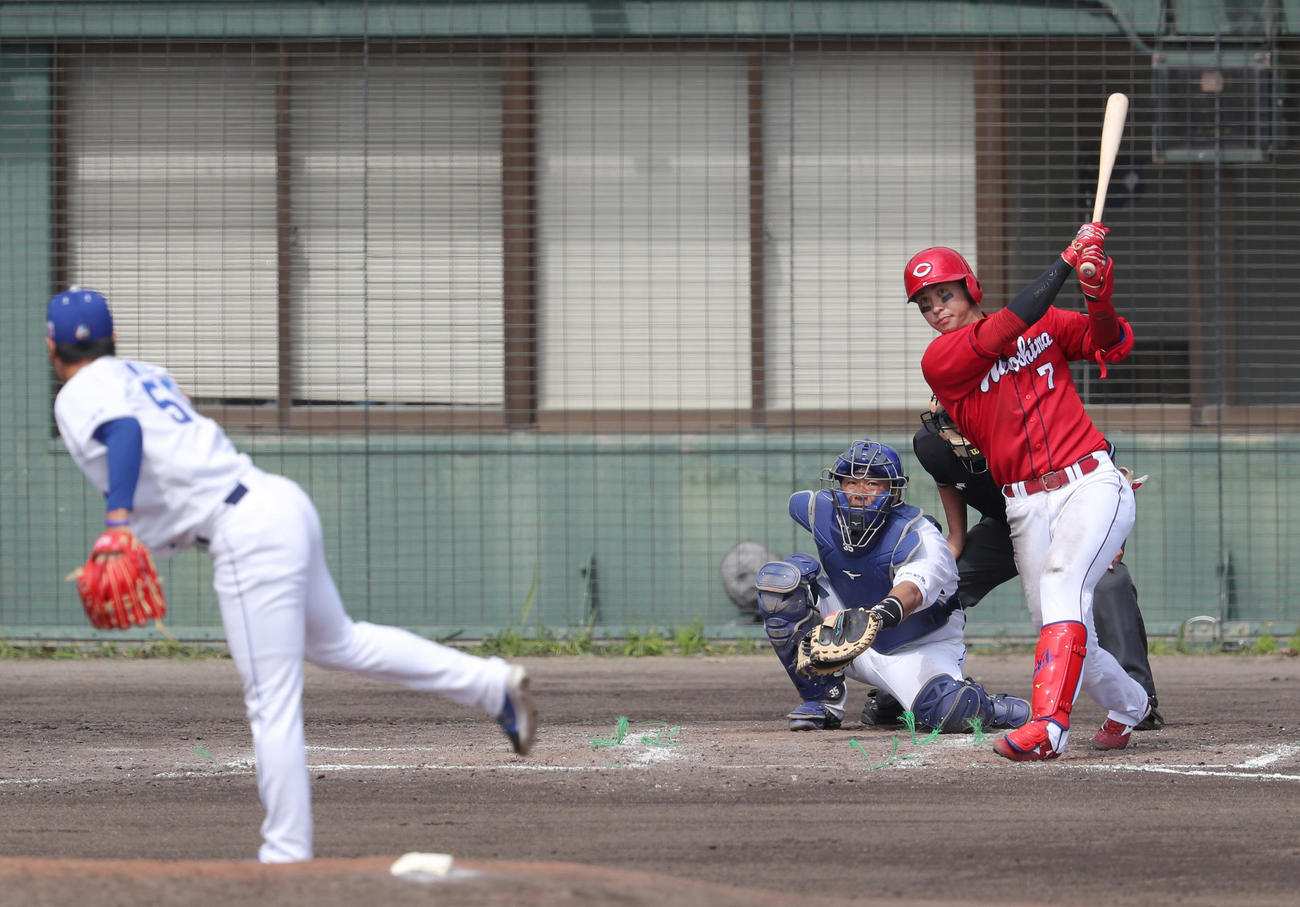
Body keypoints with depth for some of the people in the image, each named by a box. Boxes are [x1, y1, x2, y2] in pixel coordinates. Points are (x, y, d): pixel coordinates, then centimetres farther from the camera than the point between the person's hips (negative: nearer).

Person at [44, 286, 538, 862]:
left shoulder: (80, 398, -4)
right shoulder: (144, 374, 20)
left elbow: (125, 433, -26)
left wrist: (116, 520, -39)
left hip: (246, 536, -9)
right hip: (281, 503, 9)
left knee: (272, 707, -4)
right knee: (335, 640, 29)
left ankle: (286, 856, 0)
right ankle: (493, 683, 26)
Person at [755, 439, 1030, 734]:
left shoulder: (919, 538, -28)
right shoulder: (821, 511, -11)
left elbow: (913, 588, -50)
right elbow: (797, 502, 16)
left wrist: (885, 613, -74)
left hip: (919, 650, -5)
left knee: (954, 712, -35)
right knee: (779, 579, -16)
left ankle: (981, 706, 7)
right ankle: (822, 699, -7)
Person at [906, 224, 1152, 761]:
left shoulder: (1046, 324, 11)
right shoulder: (939, 361, 2)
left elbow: (1111, 345, 5)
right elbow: (1006, 330, -12)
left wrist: (1098, 295, -16)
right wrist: (1068, 260, -11)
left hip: (1092, 484, -2)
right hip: (1027, 510, 2)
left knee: (1061, 583, -28)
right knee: (1064, 637, 0)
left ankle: (1048, 724, -41)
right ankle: (1128, 705, 32)